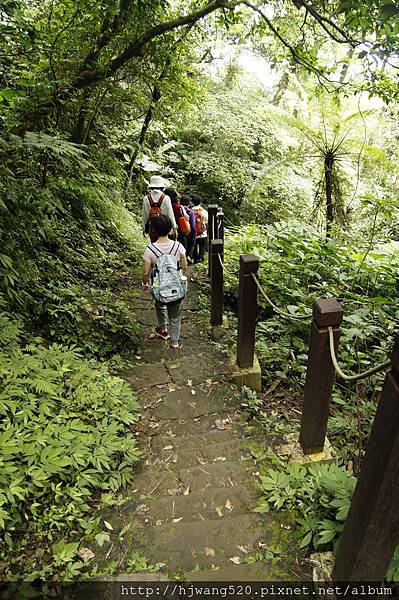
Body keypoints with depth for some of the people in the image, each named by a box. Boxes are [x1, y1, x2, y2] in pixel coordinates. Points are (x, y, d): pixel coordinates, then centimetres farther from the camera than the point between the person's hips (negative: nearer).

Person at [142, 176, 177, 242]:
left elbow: (144, 215, 4)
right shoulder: (166, 198, -8)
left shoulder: (146, 198, -1)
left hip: (152, 228, 2)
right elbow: (170, 214, -5)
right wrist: (174, 227, 3)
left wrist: (144, 228, 14)